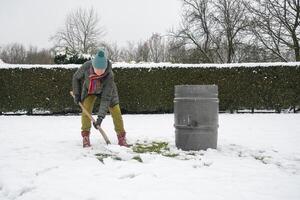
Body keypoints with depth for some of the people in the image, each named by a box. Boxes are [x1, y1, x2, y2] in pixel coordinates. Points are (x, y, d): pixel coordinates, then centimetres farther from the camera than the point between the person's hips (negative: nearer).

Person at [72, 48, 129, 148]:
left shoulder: (109, 76, -41)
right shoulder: (86, 66, -36)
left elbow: (106, 98, -38)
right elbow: (76, 77, -12)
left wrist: (100, 117, -42)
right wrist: (77, 94, -11)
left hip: (107, 90, -1)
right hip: (89, 90, 1)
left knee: (116, 111, -8)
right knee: (86, 108, -17)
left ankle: (121, 137, 5)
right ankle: (85, 137, -6)